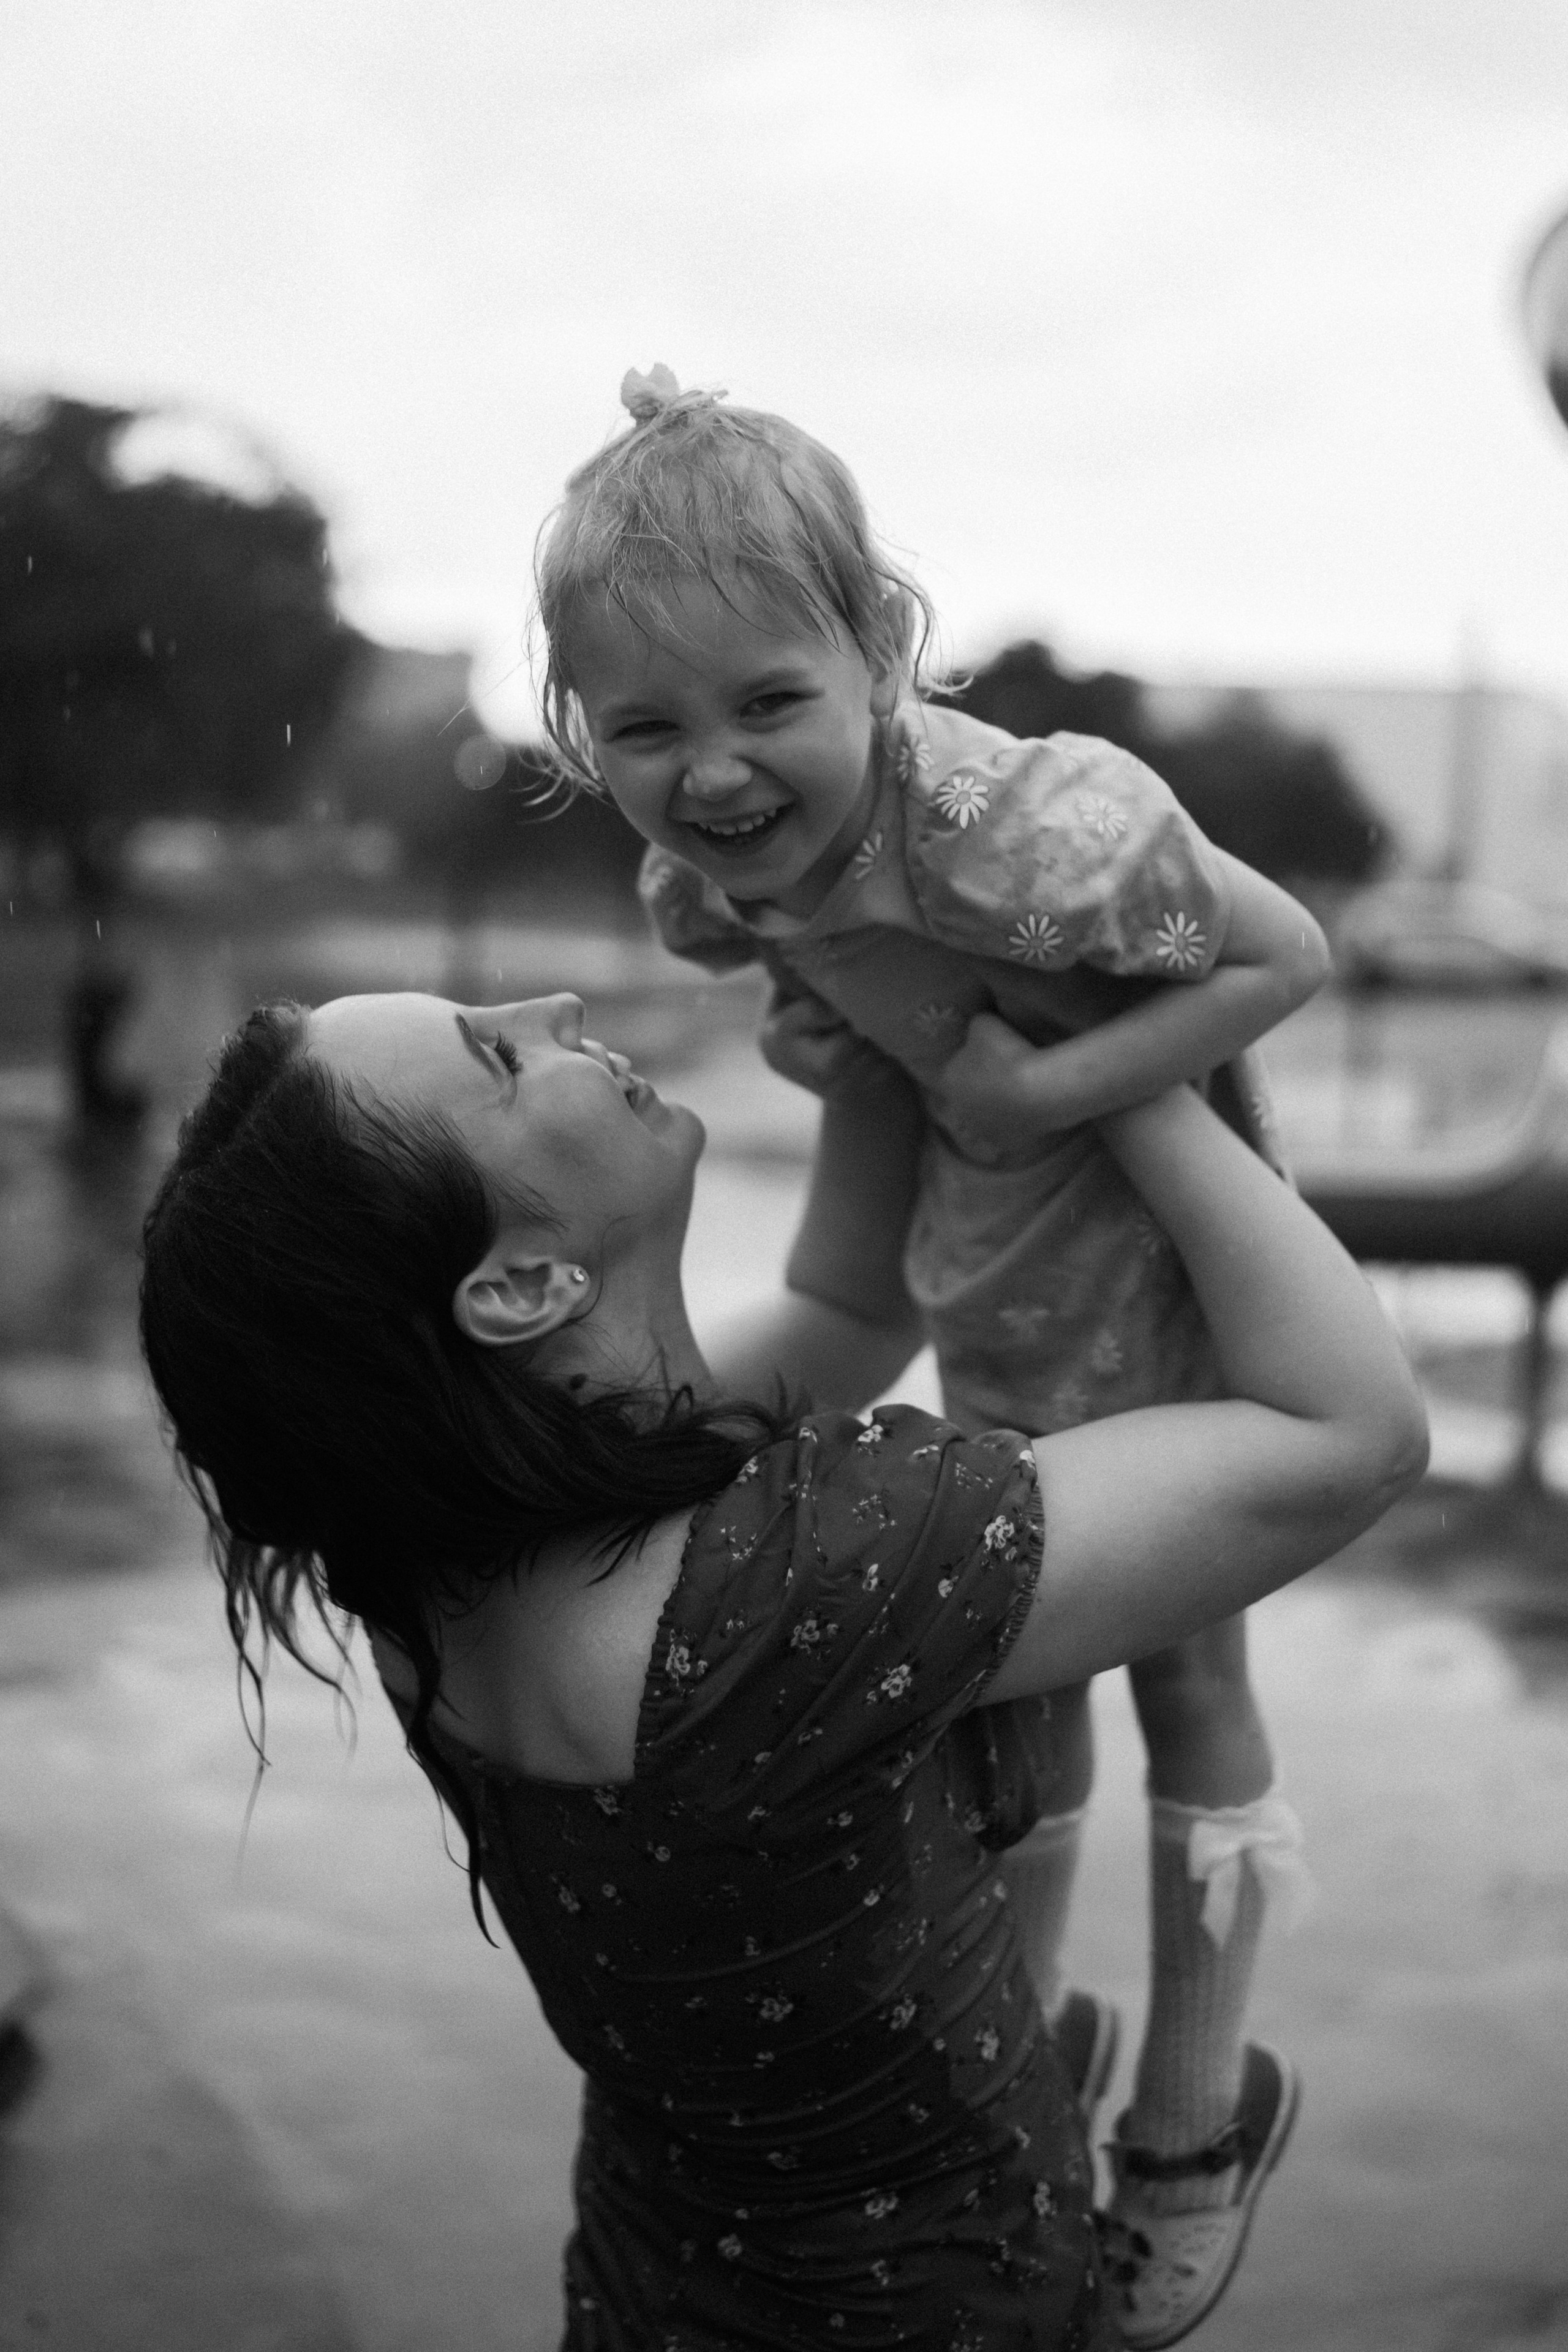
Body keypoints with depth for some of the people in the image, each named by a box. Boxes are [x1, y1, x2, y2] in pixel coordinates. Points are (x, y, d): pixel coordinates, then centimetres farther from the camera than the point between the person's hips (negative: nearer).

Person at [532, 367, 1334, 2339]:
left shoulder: (1020, 829, -36)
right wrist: (824, 1027, -12)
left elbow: (1291, 955, -26)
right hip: (986, 1300, 6)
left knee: (1186, 1679, 9)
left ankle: (1190, 2130, 30)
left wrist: (1041, 1087, -32)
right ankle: (1031, 2030, 43)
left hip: (1173, 1276, -6)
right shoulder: (704, 881, -14)